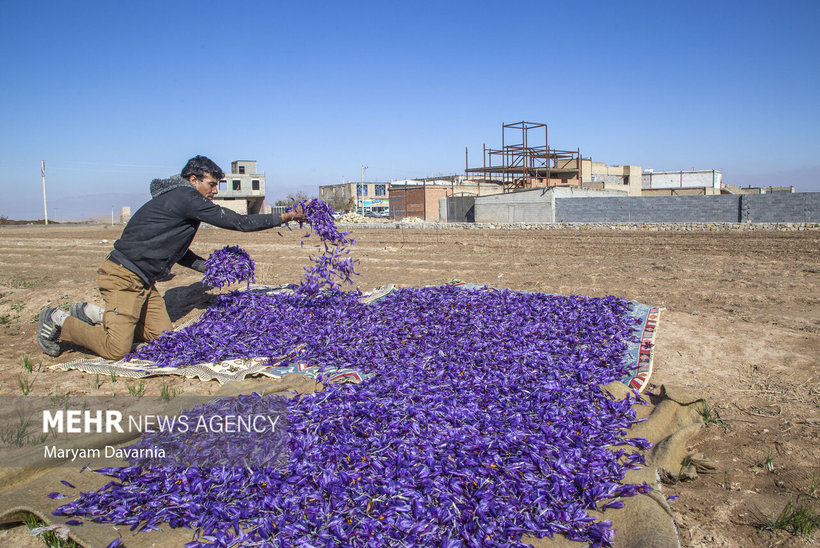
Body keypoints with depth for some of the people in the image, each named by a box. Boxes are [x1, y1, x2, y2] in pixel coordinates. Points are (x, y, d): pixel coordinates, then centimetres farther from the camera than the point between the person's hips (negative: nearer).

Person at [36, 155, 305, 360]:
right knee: (116, 349, -13)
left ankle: (97, 314, 18)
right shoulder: (185, 197, -14)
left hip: (143, 281, 10)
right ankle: (59, 321, 9)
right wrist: (284, 217, -10)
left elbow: (175, 249, 24)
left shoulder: (179, 201, 18)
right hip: (124, 276, -10)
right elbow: (238, 222, -16)